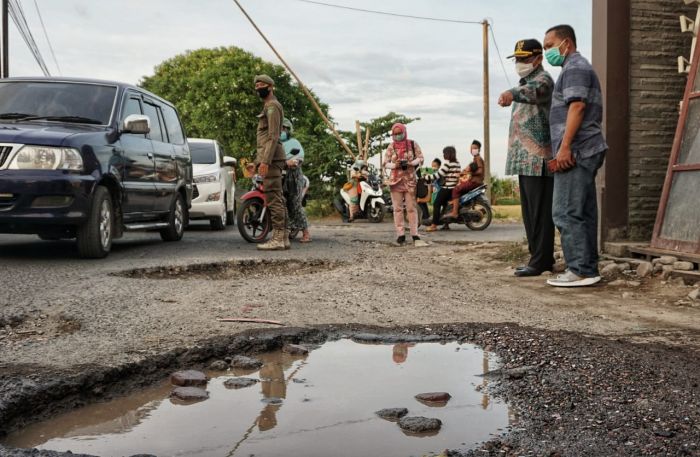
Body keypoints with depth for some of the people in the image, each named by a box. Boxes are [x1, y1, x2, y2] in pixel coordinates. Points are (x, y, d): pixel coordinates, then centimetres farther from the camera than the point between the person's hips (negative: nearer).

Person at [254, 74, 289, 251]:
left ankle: (278, 238, -15)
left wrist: (265, 161, -23)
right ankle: (283, 238, 8)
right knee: (278, 198, 7)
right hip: (272, 158, 11)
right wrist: (258, 159, 25)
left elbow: (273, 136, -17)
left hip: (271, 157, -11)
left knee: (273, 198, -13)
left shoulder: (272, 106, -7)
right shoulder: (270, 106, 25)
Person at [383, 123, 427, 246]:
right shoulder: (391, 147, 6)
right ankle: (400, 235, 6)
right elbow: (385, 163, 6)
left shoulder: (413, 144, 2)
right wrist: (394, 165, -15)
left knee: (411, 208, -1)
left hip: (410, 180, -1)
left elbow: (420, 158, 1)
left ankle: (415, 236, 0)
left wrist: (410, 163, -17)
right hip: (395, 180, 1)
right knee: (398, 208, 2)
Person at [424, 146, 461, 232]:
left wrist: (427, 178, -10)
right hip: (454, 187, 9)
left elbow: (438, 174, -16)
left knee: (436, 204, -6)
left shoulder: (447, 163, -12)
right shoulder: (457, 164, 13)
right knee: (444, 203, 20)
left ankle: (434, 225, -12)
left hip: (446, 187, -9)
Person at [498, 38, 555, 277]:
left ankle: (541, 260, -6)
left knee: (540, 212, -9)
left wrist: (512, 93, -52)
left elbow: (534, 91, -31)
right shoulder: (526, 83, 25)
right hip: (526, 160, 10)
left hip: (538, 159, -10)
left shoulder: (542, 80, -7)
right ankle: (539, 258, 18)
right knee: (530, 212, 12)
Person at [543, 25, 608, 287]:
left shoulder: (575, 67, -4)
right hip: (583, 152, 10)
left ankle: (580, 270, -12)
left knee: (566, 212, -12)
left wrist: (564, 146, -22)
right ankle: (588, 269, 11)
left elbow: (577, 107, -17)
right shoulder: (580, 69, 28)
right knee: (583, 213, 8)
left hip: (575, 151, -10)